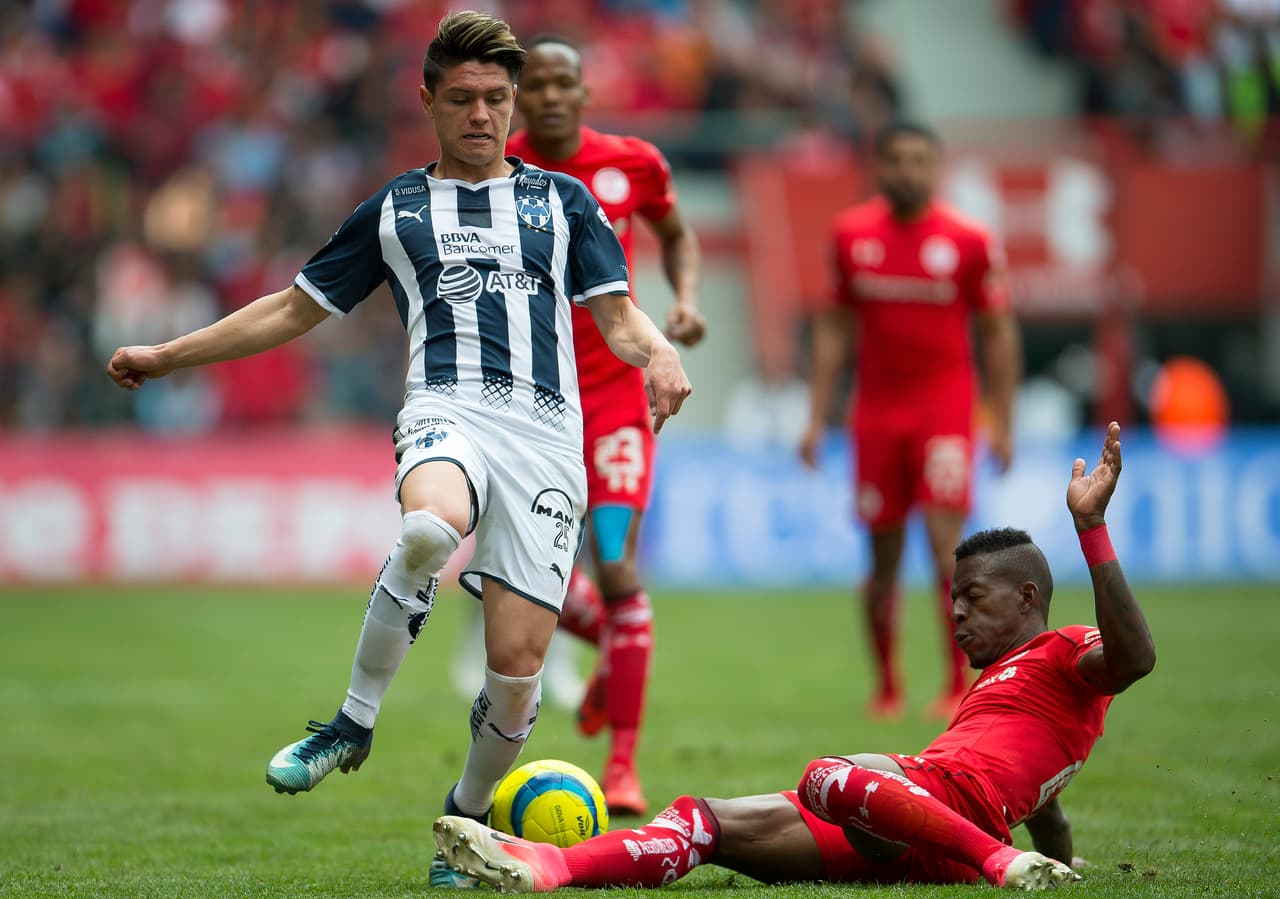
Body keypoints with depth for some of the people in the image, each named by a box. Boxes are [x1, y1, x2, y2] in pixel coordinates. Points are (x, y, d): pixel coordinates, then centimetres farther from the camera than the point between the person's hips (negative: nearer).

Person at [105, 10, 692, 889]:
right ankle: (355, 723, -17)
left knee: (517, 663, -9)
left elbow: (616, 311, 15)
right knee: (430, 528, -39)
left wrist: (657, 352, -9)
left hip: (545, 429, 1)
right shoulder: (396, 209, 21)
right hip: (447, 407, -1)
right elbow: (297, 307, 26)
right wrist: (164, 356, 24)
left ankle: (467, 818, 18)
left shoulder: (561, 199, 21)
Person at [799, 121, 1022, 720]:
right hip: (876, 409, 3)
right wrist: (817, 418, 9)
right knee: (883, 557, 7)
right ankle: (886, 687, 21)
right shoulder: (851, 235, 4)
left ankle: (959, 685, -6)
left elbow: (997, 333, 3)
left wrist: (1001, 424, 0)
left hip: (944, 406, -3)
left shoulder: (969, 241, -4)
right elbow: (833, 328, 11)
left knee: (945, 543, -13)